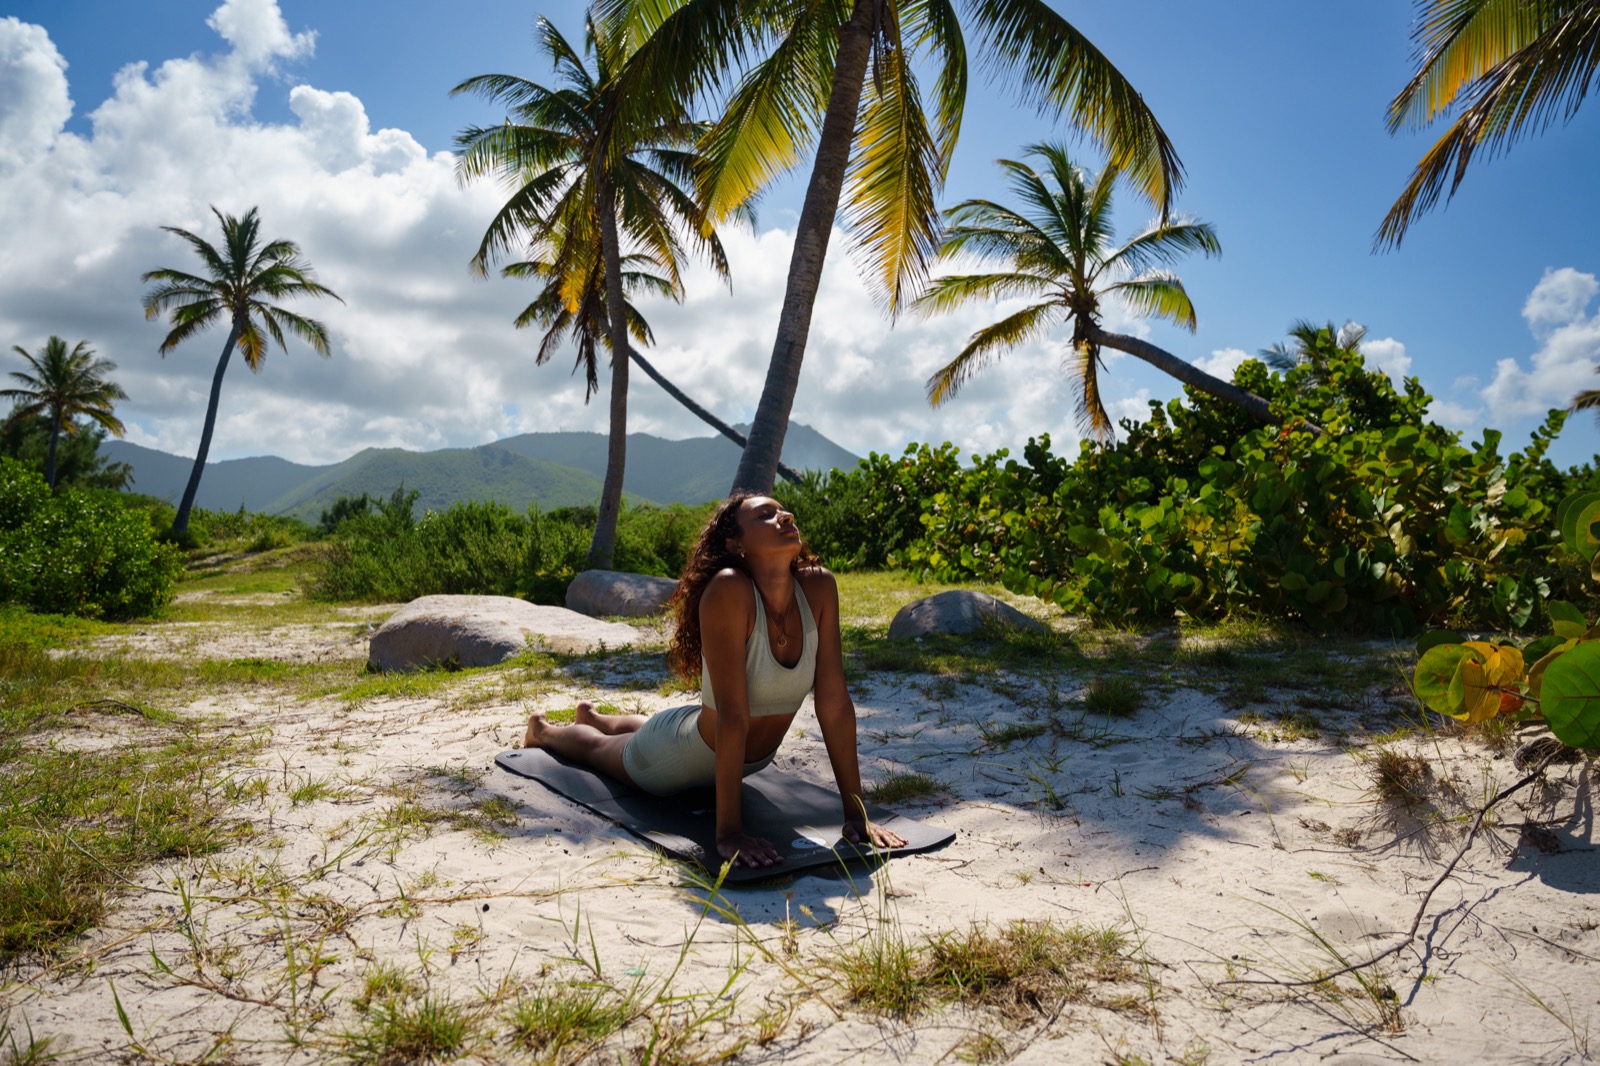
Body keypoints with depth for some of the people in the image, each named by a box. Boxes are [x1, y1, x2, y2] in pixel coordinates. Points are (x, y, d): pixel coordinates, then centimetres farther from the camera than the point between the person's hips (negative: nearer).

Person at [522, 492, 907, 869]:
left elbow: (835, 702, -21)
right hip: (684, 753, -5)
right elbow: (732, 713, -40)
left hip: (755, 755, 5)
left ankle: (593, 716, 68)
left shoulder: (818, 587, -24)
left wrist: (856, 813, -21)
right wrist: (729, 832, -38)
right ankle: (544, 729, 61)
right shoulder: (728, 589, -38)